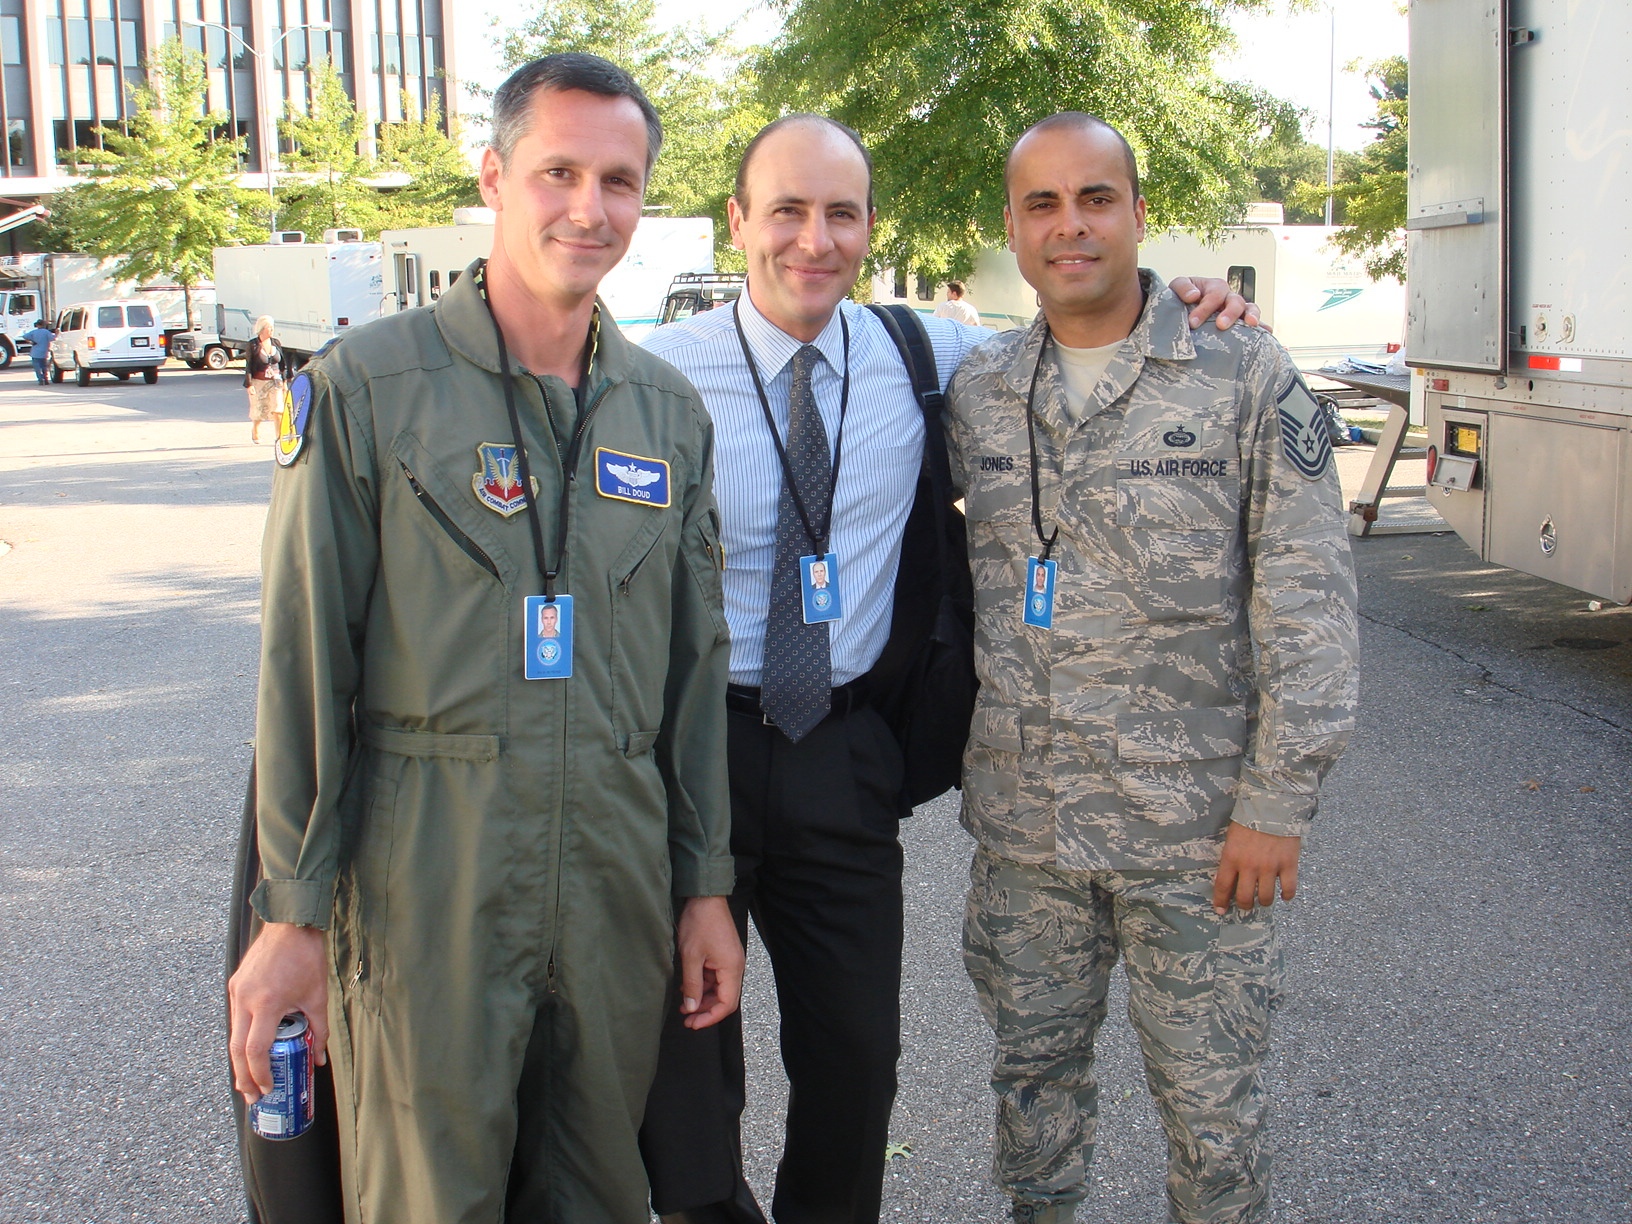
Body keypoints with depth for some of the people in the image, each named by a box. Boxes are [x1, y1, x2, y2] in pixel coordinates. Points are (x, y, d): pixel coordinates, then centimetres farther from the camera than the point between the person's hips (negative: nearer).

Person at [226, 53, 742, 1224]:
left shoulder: (670, 412, 10)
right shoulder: (367, 385, -4)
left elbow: (696, 664, 13)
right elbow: (303, 662, -6)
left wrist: (706, 884, 11)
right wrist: (292, 910, -8)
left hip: (618, 881, 4)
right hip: (422, 879, -4)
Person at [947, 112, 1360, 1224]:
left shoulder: (1246, 375, -5)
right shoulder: (976, 391, 7)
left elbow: (1308, 603, -7)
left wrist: (1277, 802, -11)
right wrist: (962, 751, 15)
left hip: (1195, 819, -3)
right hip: (1021, 818, 4)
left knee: (1210, 1100, 7)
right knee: (1033, 1068, 17)